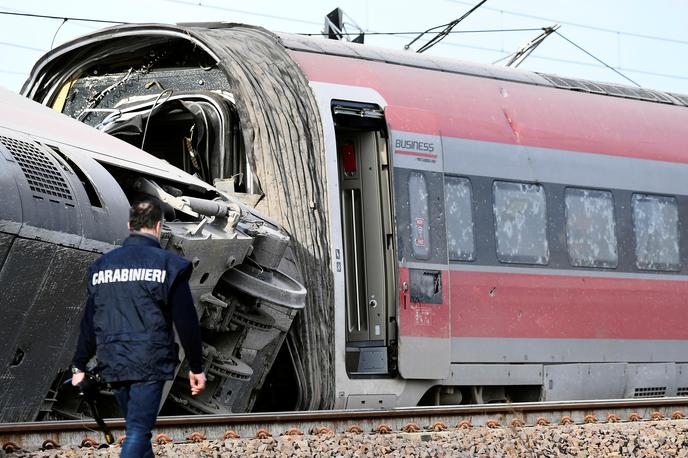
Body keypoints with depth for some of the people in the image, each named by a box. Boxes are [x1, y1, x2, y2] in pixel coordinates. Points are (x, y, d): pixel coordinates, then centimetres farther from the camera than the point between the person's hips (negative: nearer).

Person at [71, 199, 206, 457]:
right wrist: (196, 367, 3)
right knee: (138, 431, -8)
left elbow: (89, 321, 12)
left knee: (137, 428, 18)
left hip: (113, 364, 5)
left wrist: (80, 366, 18)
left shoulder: (103, 265, 10)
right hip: (150, 363, -5)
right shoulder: (168, 264, -4)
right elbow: (186, 321, -4)